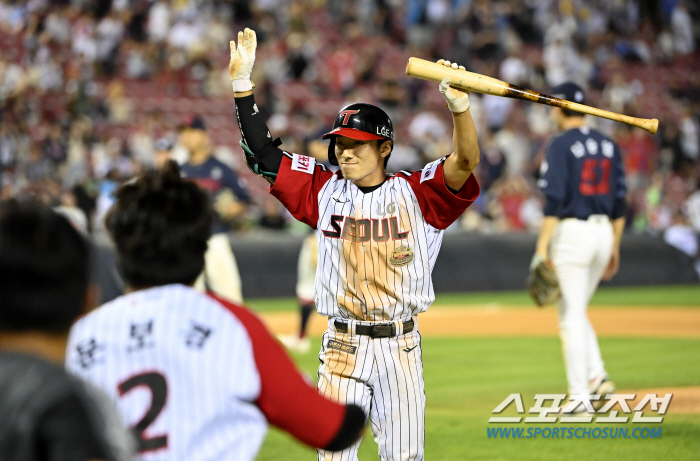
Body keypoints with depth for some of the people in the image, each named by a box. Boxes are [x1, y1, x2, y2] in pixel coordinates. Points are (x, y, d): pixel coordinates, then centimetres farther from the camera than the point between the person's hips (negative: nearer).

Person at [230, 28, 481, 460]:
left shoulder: (415, 193, -3)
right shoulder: (325, 190, 4)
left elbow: (465, 162, -19)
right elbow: (263, 153, 2)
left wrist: (460, 106, -38)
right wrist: (242, 82, -6)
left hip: (401, 345, -1)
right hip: (343, 343, 1)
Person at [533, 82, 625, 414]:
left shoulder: (561, 145, -8)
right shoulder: (608, 146, 11)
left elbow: (554, 200, -15)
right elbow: (619, 202, 12)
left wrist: (542, 248, -15)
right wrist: (614, 247, 19)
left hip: (572, 232, -7)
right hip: (603, 233, 7)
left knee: (571, 315, -2)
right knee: (576, 310, 20)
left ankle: (581, 398, -4)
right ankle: (597, 377, 4)